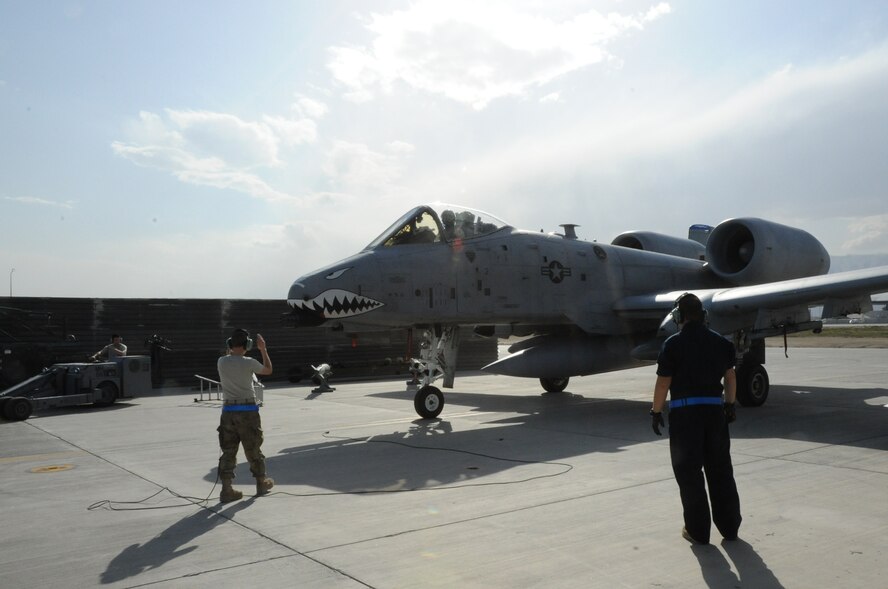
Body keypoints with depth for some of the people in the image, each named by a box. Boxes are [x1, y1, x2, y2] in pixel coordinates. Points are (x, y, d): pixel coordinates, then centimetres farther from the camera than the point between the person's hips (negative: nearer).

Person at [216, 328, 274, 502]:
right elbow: (268, 370, 9)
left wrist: (231, 351, 28)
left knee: (228, 451, 6)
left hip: (228, 411, 3)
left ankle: (226, 490, 2)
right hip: (248, 410, -3)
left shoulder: (221, 362, 0)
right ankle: (262, 483, 27)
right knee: (253, 449, 11)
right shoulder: (248, 362, -10)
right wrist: (263, 349, 16)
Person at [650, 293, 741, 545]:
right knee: (720, 470, 15)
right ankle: (729, 526, 24)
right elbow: (730, 377, 12)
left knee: (689, 472, 5)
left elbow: (663, 382, -9)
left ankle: (697, 531, 11)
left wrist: (656, 411, 1)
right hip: (715, 410, 5)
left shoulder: (674, 344, -9)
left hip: (684, 412, -5)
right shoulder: (720, 342, 6)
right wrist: (730, 405, 23)